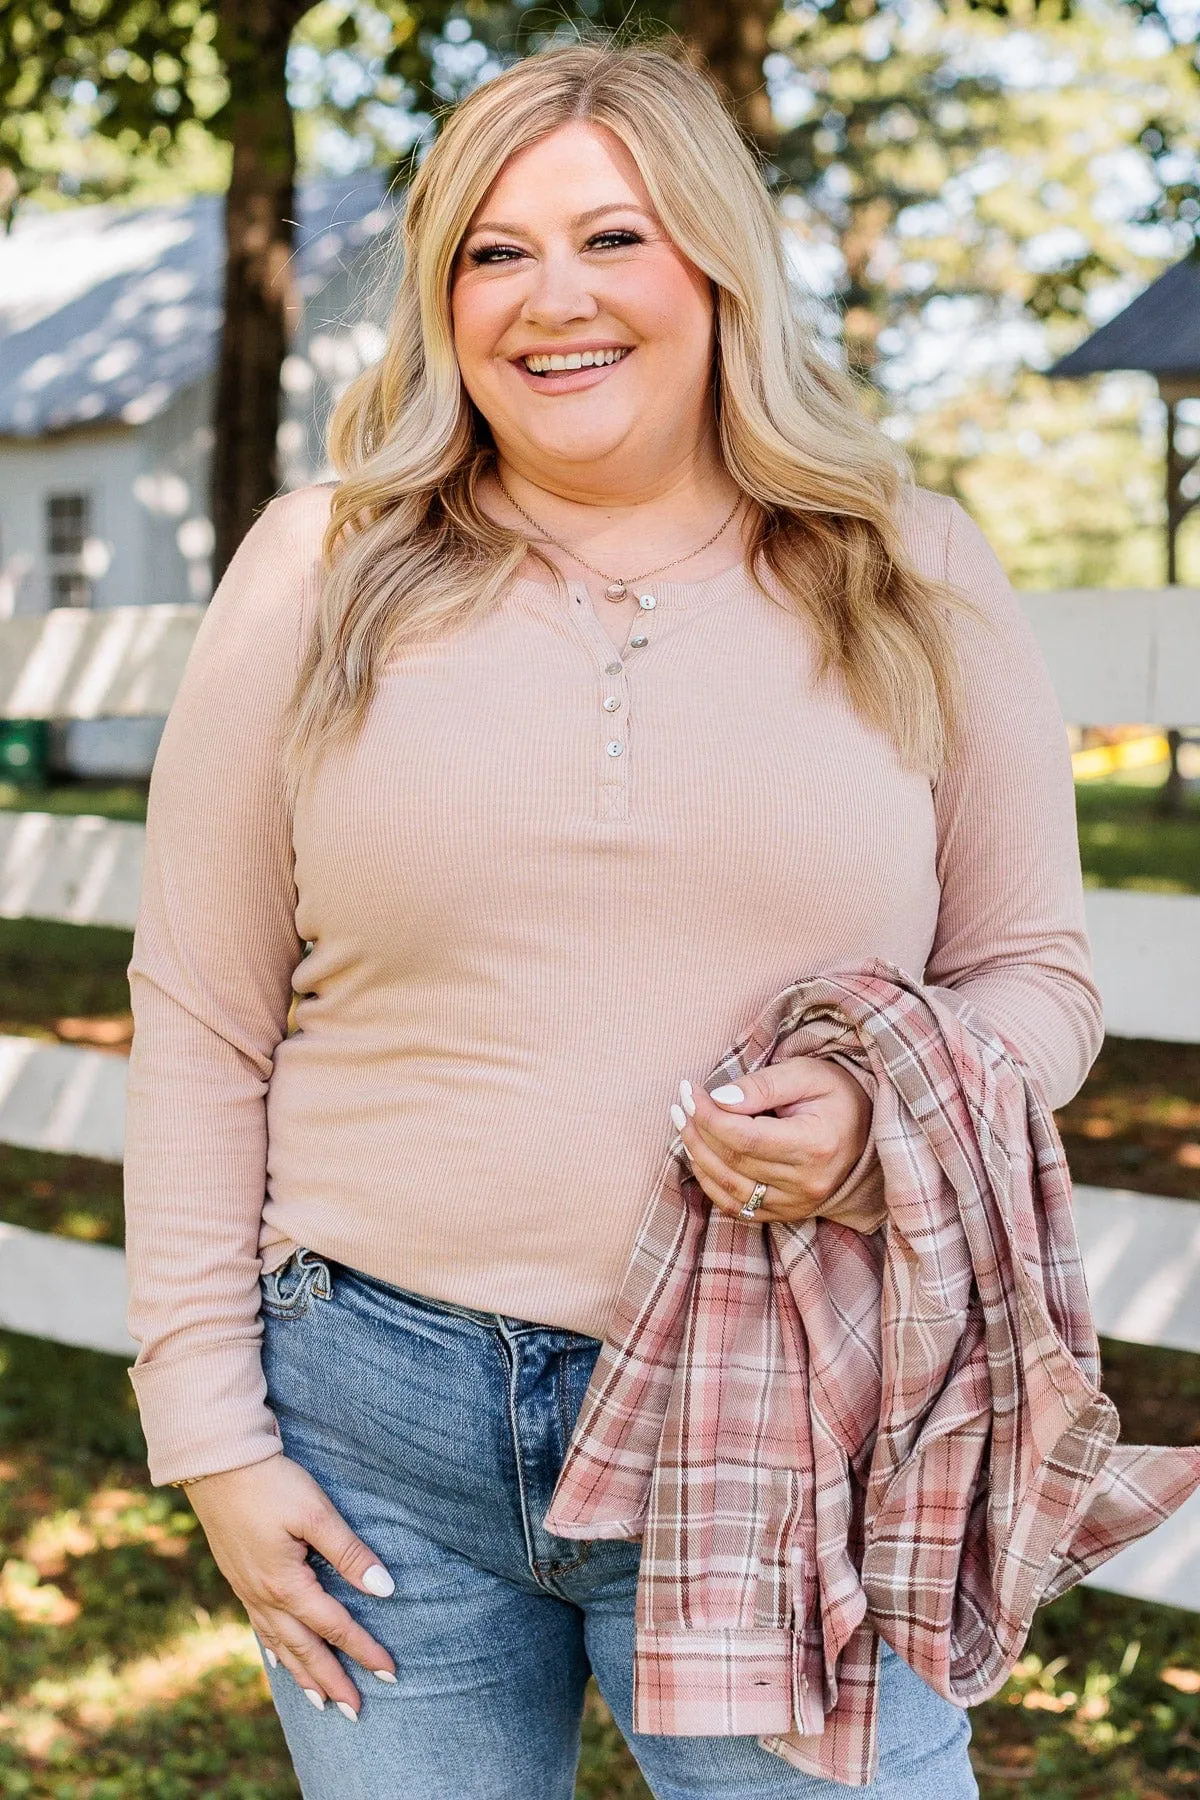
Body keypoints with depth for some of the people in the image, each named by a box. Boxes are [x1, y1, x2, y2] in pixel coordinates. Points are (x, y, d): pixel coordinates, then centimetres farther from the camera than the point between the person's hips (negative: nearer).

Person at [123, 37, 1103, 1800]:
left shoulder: (916, 577, 4)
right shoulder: (322, 577, 2)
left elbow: (1033, 973, 9)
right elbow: (202, 1019, 4)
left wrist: (880, 1124, -13)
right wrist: (209, 1428, 1)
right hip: (380, 1422, 1)